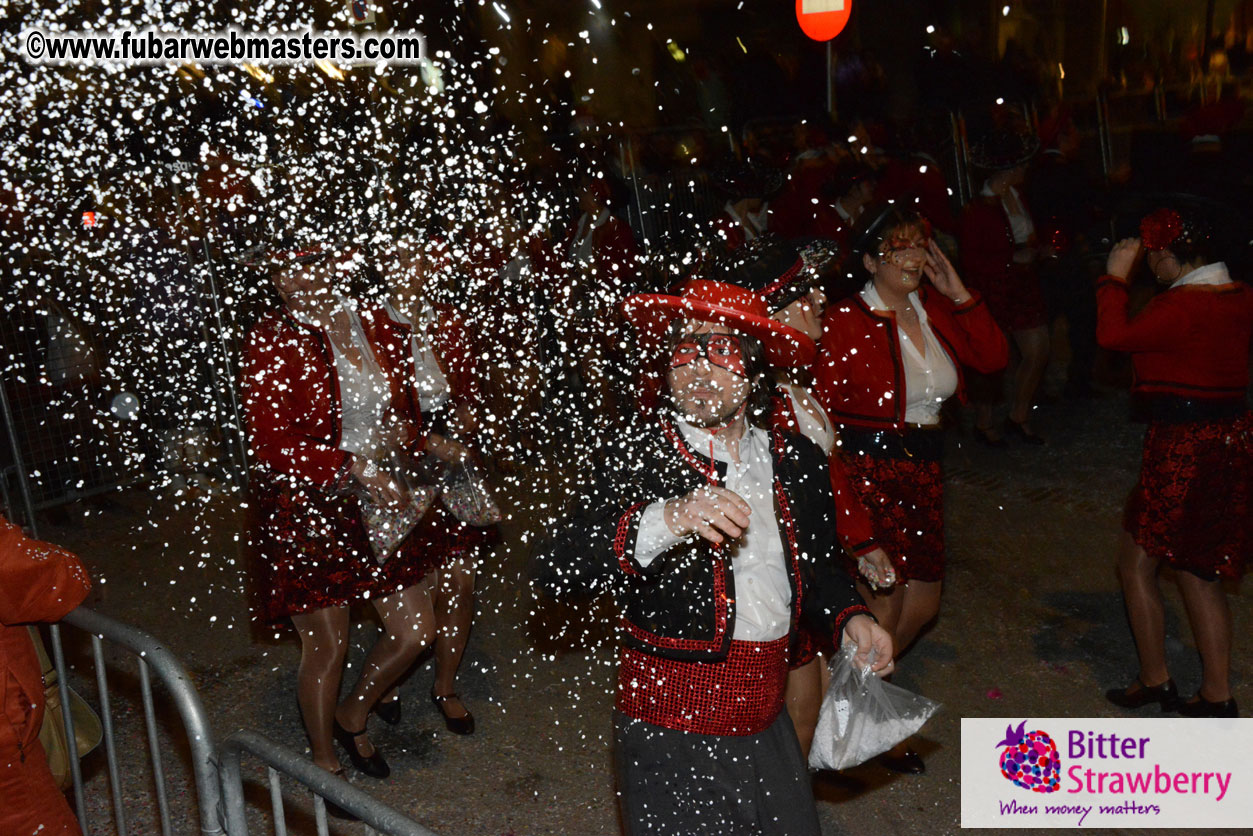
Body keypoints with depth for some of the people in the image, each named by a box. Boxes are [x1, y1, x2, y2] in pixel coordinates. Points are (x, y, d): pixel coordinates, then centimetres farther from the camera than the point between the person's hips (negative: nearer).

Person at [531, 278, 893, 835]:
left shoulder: (797, 460, 1)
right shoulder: (637, 455, -13)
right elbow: (553, 571, -25)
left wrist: (850, 619, -3)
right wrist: (661, 522, -37)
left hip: (767, 722, 5)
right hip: (671, 727, -4)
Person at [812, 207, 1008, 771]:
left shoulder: (934, 310, 9)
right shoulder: (845, 322, -12)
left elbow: (993, 358, 2)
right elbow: (825, 408, -12)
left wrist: (958, 293, -4)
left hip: (924, 470, 7)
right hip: (869, 467, -7)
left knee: (923, 605, 15)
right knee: (882, 608, 0)